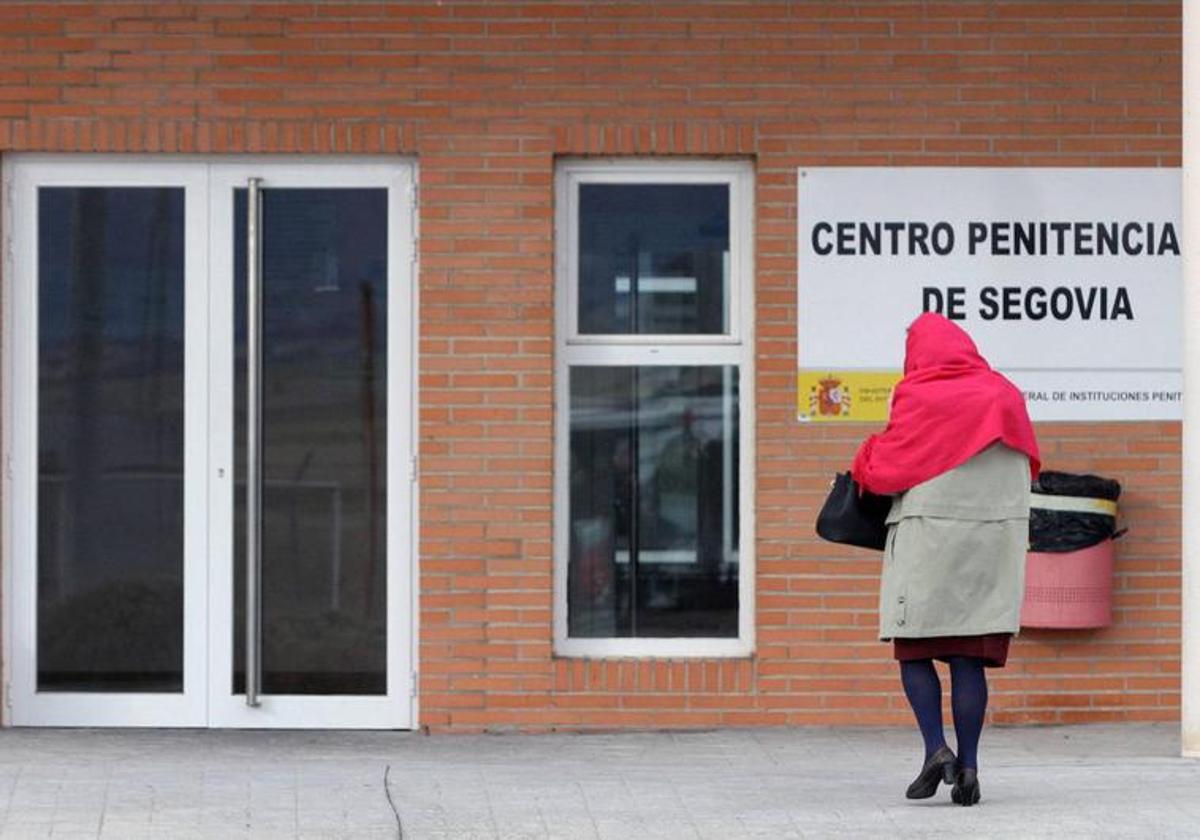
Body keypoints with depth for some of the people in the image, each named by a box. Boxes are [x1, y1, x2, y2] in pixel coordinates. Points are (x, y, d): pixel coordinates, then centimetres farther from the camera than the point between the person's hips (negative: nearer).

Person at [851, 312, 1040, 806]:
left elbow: (882, 472, -4)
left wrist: (864, 462, 17)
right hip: (995, 538, 3)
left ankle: (936, 748, -8)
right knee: (969, 659, 3)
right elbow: (1028, 463, 18)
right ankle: (968, 766, -3)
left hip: (928, 537, -3)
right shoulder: (1005, 396, 8)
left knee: (914, 652, 8)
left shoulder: (918, 399, -5)